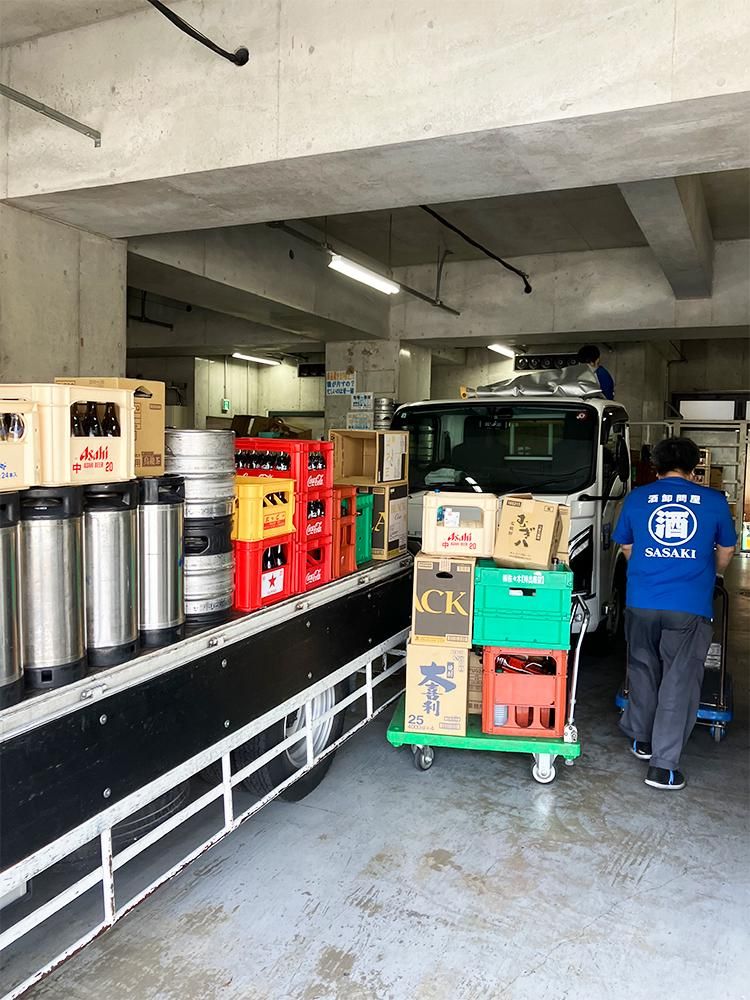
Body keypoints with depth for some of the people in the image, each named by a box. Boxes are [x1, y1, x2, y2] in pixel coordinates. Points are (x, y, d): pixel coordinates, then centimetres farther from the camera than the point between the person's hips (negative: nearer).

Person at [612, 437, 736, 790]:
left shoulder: (636, 498, 5)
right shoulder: (714, 500, 2)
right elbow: (726, 552, 15)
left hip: (641, 603, 2)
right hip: (691, 607, -2)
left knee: (643, 668, 20)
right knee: (680, 679, 3)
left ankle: (640, 738, 34)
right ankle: (663, 766, 2)